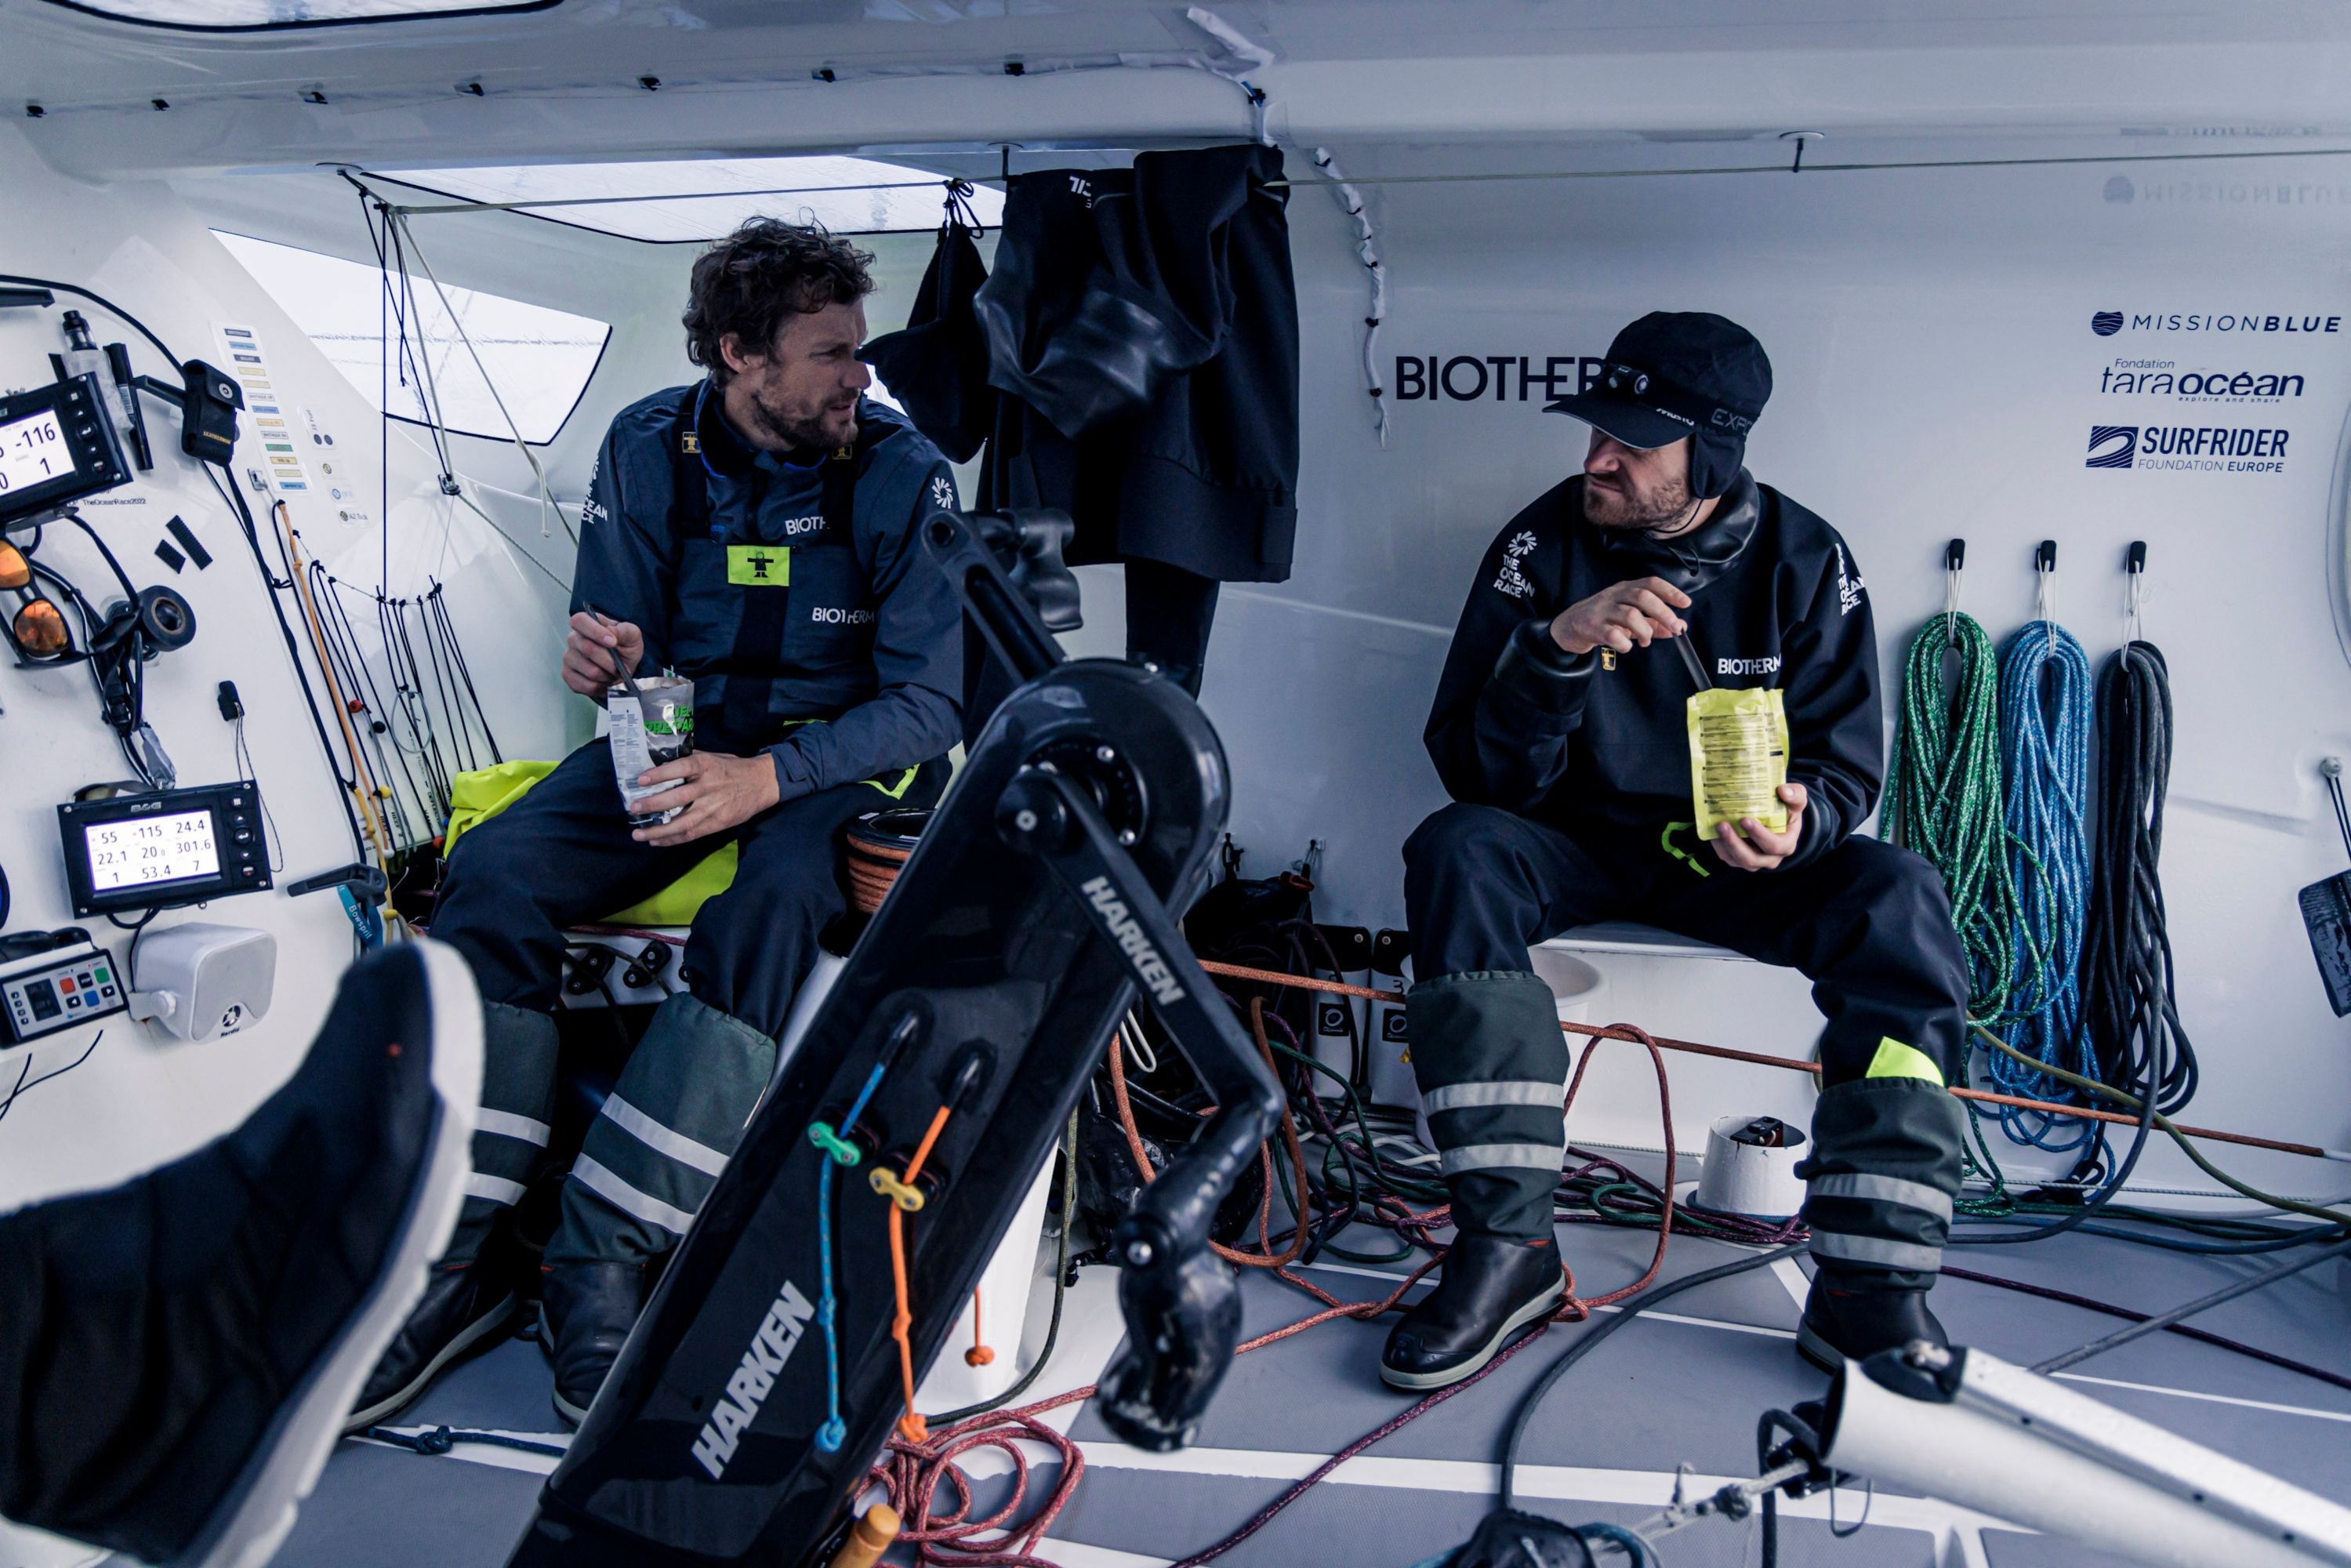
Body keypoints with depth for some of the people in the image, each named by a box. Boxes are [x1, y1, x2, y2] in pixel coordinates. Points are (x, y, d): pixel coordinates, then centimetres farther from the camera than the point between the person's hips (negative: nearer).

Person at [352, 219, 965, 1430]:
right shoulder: (649, 450, 0)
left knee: (768, 910, -36)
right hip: (680, 734, 4)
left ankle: (603, 1260, -28)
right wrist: (599, 660, -21)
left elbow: (928, 703, -14)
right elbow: (616, 648, 5)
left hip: (840, 756, -3)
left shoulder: (903, 475, -11)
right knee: (492, 876, -21)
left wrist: (770, 775, -29)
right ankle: (462, 1254, -14)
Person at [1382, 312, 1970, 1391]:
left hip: (1733, 858, 1)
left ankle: (1869, 1287, -23)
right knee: (1454, 852, -31)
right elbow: (1476, 771, -15)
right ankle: (1506, 1241, -29)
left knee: (1900, 899, -27)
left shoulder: (1804, 561, -6)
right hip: (1578, 845, 0)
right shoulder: (1543, 545, -10)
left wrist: (1797, 822, -28)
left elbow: (1846, 763, -3)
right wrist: (1558, 649, -33)